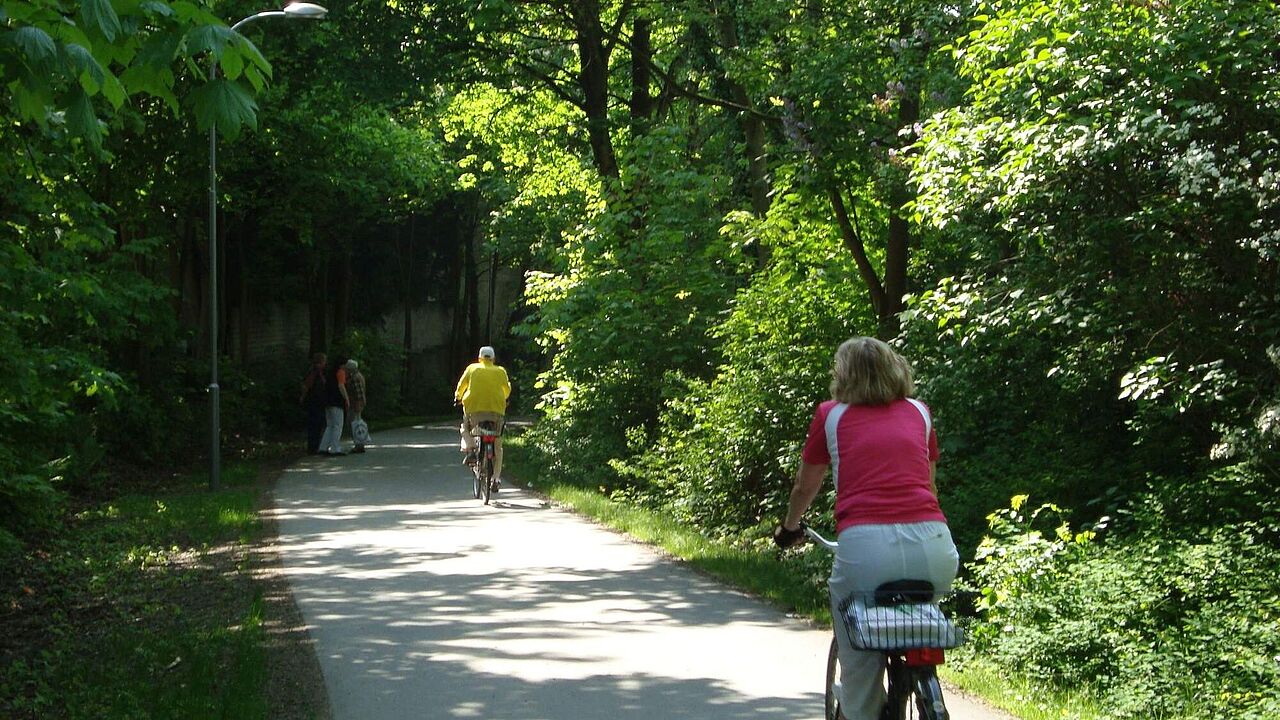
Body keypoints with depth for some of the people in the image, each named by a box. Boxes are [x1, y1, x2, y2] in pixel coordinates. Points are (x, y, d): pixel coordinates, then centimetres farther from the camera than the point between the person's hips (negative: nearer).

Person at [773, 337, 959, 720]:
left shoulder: (831, 415, 16)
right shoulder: (919, 412, 22)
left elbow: (804, 487, 29)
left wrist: (789, 527, 48)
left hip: (865, 547, -3)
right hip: (933, 547, 3)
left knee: (859, 665, 13)